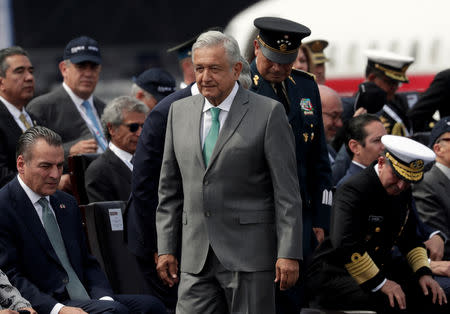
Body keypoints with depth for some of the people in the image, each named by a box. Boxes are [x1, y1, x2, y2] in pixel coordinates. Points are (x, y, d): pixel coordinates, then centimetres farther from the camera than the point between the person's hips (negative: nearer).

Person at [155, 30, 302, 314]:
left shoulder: (268, 113, -4)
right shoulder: (180, 112, 12)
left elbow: (287, 191, -6)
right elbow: (170, 188, 15)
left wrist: (289, 253, -12)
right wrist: (166, 247, 9)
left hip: (249, 256, -4)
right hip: (196, 258, 4)